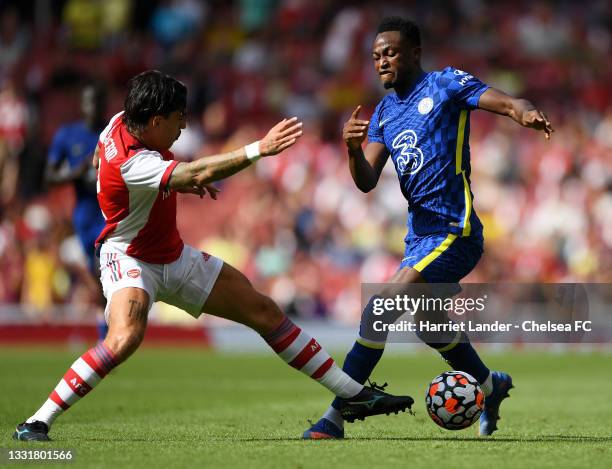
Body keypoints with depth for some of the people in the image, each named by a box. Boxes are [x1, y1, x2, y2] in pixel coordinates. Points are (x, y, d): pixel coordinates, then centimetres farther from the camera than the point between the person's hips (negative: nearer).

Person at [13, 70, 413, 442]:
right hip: (129, 258, -9)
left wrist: (174, 178, 9)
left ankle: (352, 394, 14)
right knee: (125, 337, -37)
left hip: (173, 257, 9)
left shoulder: (121, 124, -6)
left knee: (265, 311, 7)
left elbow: (99, 161, 16)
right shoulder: (132, 164, -33)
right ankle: (37, 423, -22)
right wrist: (259, 149, -46)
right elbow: (200, 174, -44)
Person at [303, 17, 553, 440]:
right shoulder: (384, 112, 14)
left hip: (453, 232, -9)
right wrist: (353, 149, -16)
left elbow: (506, 103, -19)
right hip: (420, 234, 9)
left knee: (379, 310, -20)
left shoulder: (445, 84, -5)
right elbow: (367, 182, 5)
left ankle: (335, 417, -18)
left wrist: (526, 112, -43)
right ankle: (490, 386, 49)